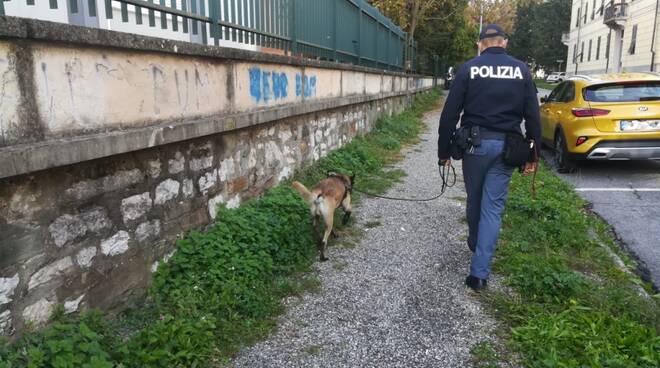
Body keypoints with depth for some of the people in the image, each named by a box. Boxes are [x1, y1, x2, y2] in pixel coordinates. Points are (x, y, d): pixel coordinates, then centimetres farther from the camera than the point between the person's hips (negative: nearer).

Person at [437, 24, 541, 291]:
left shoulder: (468, 69, -1)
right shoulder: (521, 70, 4)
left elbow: (449, 114, -5)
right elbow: (533, 116, 3)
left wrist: (443, 151, 2)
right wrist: (533, 154, 9)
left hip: (475, 143, -1)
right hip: (506, 146, 1)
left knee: (474, 200, 19)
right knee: (493, 207, 3)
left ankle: (475, 245, 43)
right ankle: (479, 271, 0)